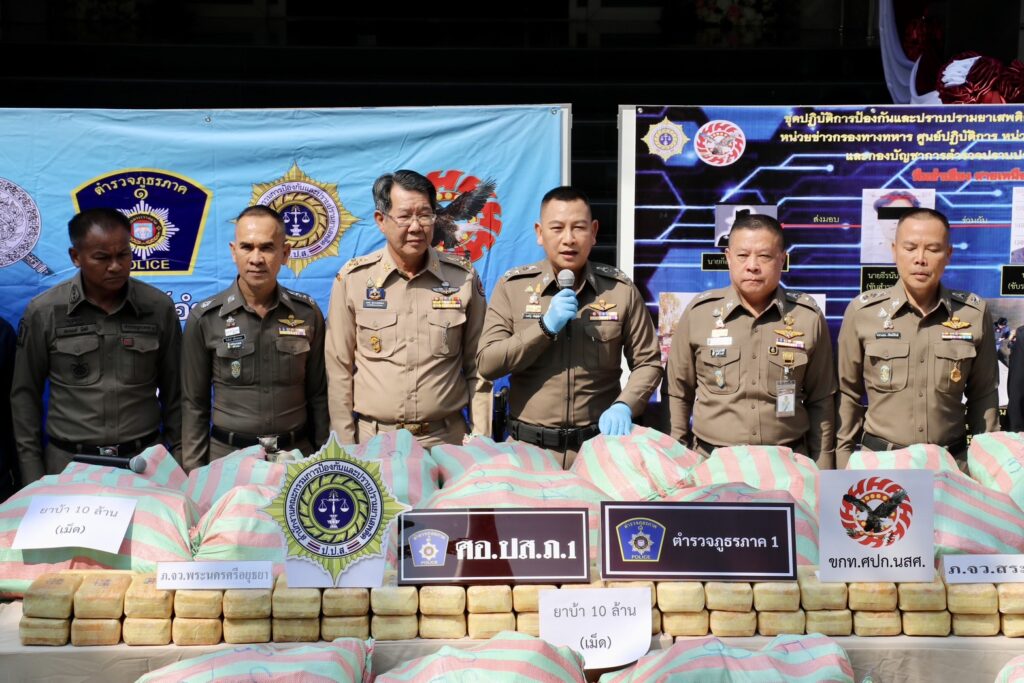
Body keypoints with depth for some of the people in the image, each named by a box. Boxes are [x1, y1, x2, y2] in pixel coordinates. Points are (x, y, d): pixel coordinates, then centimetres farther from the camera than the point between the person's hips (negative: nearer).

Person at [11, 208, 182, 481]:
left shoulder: (159, 307, -2)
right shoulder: (43, 311, -5)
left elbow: (174, 392, 5)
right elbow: (25, 395, 2)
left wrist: (180, 457, 2)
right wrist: (32, 473, 0)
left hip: (144, 459, 1)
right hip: (69, 462, 0)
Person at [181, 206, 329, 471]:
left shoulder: (307, 313, -1)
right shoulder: (204, 319, -5)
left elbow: (318, 397, 5)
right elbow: (194, 403, 0)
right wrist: (195, 472, -3)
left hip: (296, 454, 1)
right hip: (228, 456, -1)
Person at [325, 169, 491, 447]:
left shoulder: (463, 277, 0)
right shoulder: (352, 279, -3)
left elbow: (478, 369, 3)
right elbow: (339, 369, 0)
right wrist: (346, 449, -2)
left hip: (447, 438, 1)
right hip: (373, 441, -1)